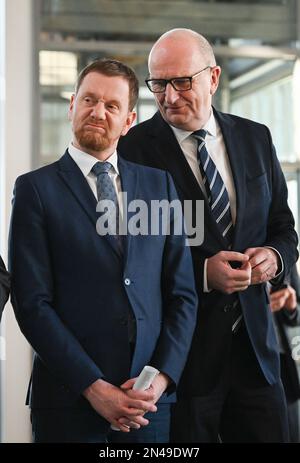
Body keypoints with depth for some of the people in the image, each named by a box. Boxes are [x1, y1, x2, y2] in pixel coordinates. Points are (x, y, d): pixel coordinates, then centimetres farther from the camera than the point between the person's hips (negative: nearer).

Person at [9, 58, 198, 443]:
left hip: (151, 400, 3)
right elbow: (32, 303, -7)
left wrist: (163, 376, -5)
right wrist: (92, 386, -13)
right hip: (69, 403, -3)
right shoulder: (35, 188, -1)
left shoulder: (159, 184, 10)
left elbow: (182, 293, 8)